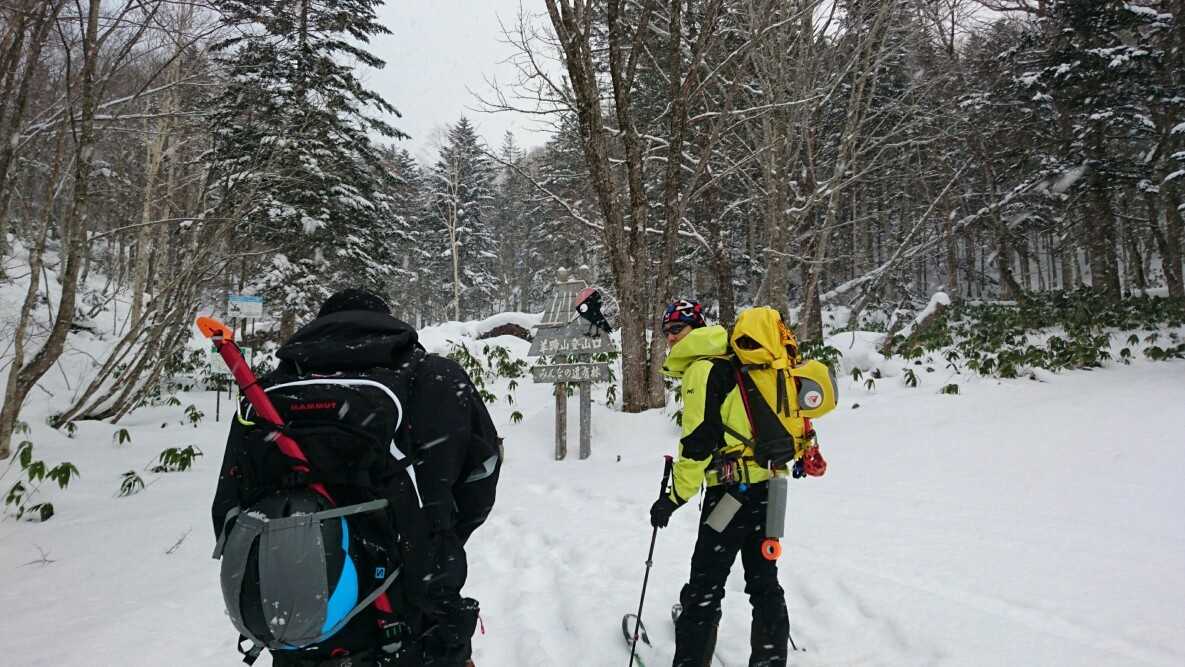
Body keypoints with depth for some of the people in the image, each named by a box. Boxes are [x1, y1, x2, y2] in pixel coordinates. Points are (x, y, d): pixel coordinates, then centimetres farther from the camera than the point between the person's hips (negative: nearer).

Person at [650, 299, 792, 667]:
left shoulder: (701, 368, -10)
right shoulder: (732, 360, 17)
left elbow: (700, 439, -18)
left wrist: (676, 496, -13)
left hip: (734, 487, -9)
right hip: (767, 483, 9)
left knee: (704, 586, -2)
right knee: (763, 580, 18)